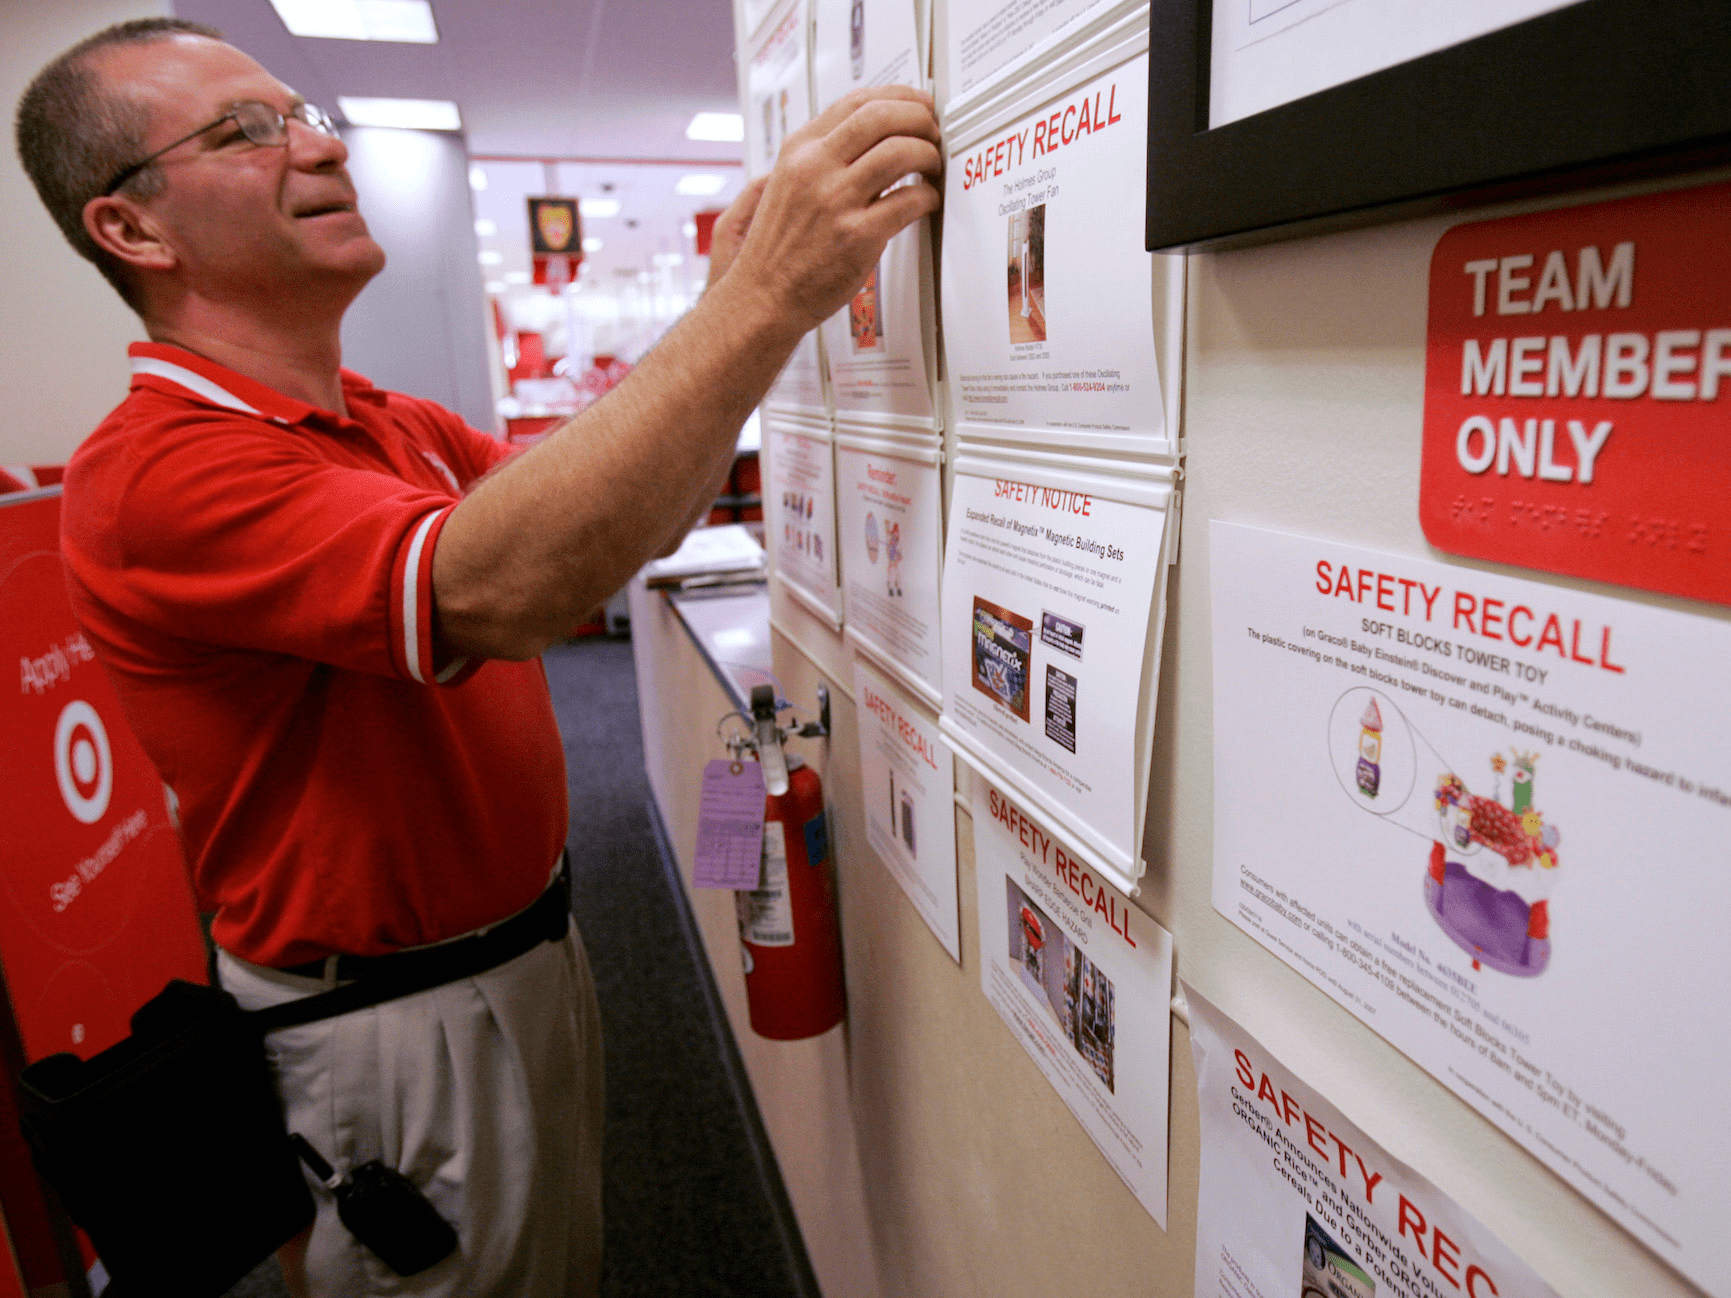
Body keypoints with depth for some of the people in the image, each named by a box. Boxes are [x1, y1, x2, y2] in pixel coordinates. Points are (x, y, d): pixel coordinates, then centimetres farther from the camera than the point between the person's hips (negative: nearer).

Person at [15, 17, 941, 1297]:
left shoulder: (405, 425, 7)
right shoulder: (156, 469, -23)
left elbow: (634, 514, 1)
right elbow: (487, 588, -40)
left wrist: (734, 307, -11)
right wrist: (764, 301, -43)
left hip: (527, 946, 8)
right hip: (386, 1028, -7)